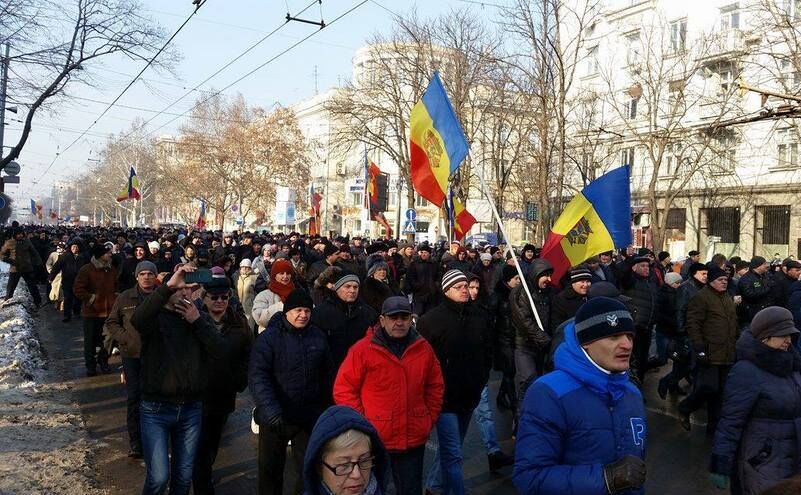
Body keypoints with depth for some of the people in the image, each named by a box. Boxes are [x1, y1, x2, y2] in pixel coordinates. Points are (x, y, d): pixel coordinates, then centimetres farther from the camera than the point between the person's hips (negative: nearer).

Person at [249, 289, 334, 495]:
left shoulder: (318, 337, 2)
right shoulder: (268, 337, -10)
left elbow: (327, 375, 8)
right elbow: (258, 376, -18)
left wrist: (327, 408, 8)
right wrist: (270, 408, -30)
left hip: (310, 417, 3)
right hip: (275, 417, -2)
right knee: (271, 468, 14)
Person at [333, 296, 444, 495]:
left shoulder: (423, 348, 1)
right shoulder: (362, 349, -11)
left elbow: (436, 386, 13)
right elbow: (343, 390, -9)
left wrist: (430, 418, 7)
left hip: (414, 440, 3)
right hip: (374, 441, -3)